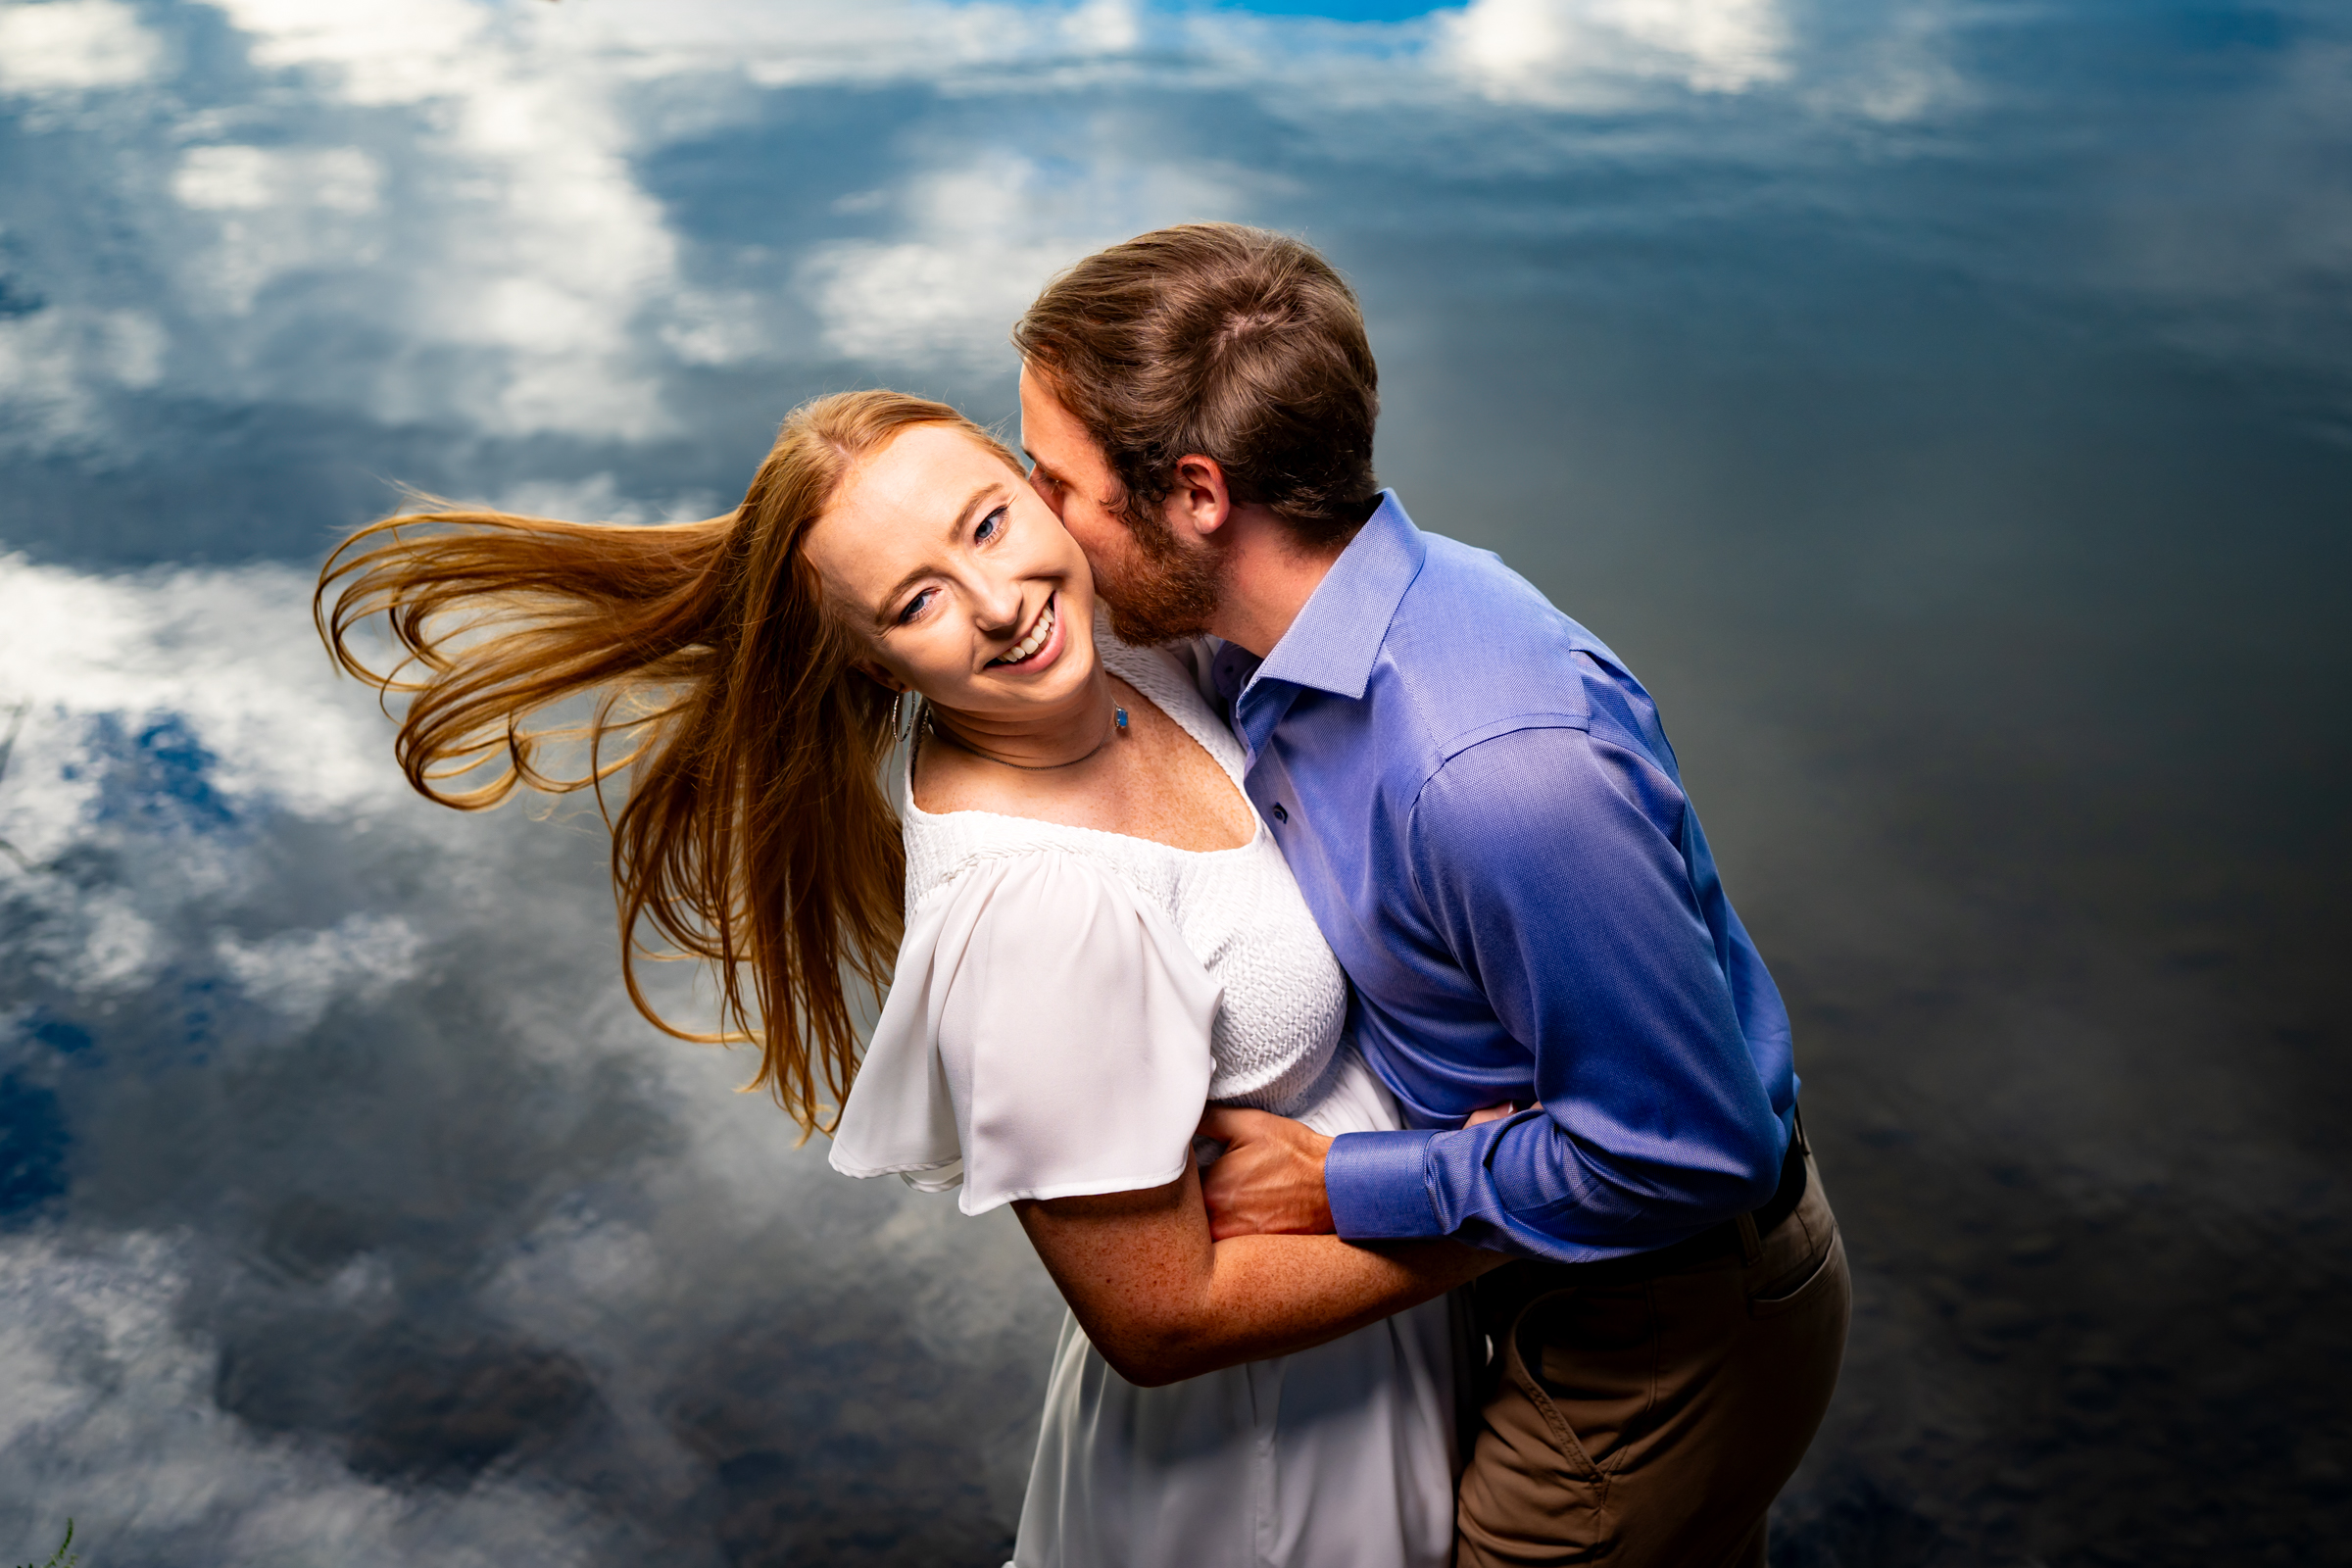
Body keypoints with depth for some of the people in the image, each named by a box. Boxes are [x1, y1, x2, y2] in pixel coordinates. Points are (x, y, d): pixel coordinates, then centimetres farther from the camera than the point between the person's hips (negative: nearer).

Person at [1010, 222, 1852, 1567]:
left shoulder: (1498, 763, -38)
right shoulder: (1257, 642, -8)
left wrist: (1340, 1187, -21)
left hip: (1665, 1332, -8)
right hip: (1514, 1260, 8)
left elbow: (1690, 1151, -30)